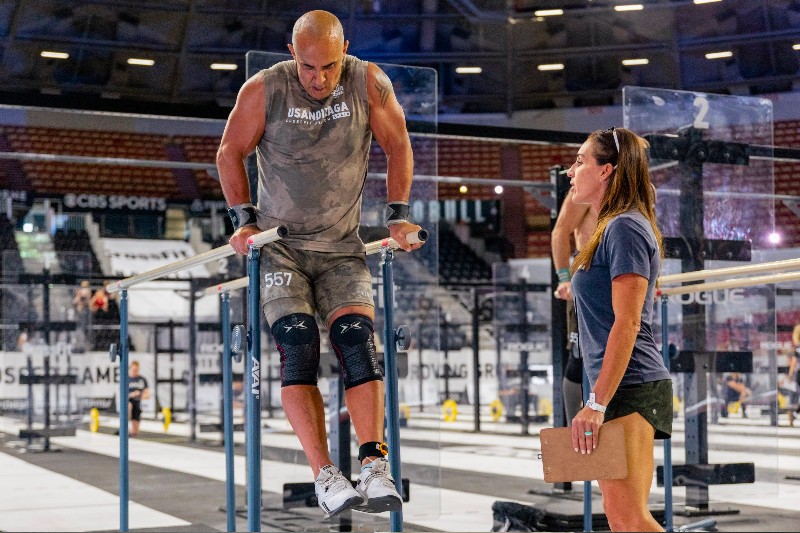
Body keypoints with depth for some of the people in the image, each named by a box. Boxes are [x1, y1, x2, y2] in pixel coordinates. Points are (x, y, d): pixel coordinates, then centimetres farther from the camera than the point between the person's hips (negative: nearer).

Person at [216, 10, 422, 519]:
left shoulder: (369, 83, -9)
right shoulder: (263, 90, -10)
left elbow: (398, 145, 5)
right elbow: (230, 152, 3)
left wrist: (398, 214, 1)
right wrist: (244, 218, -5)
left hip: (341, 245, 1)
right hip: (278, 243, -1)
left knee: (357, 338, -16)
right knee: (298, 343, -17)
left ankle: (374, 467, -20)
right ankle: (325, 476, -21)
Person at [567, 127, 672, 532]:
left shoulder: (624, 228, -11)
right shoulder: (610, 229, 18)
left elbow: (627, 323, -19)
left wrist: (597, 404, -21)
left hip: (629, 389, -10)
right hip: (622, 389, 10)